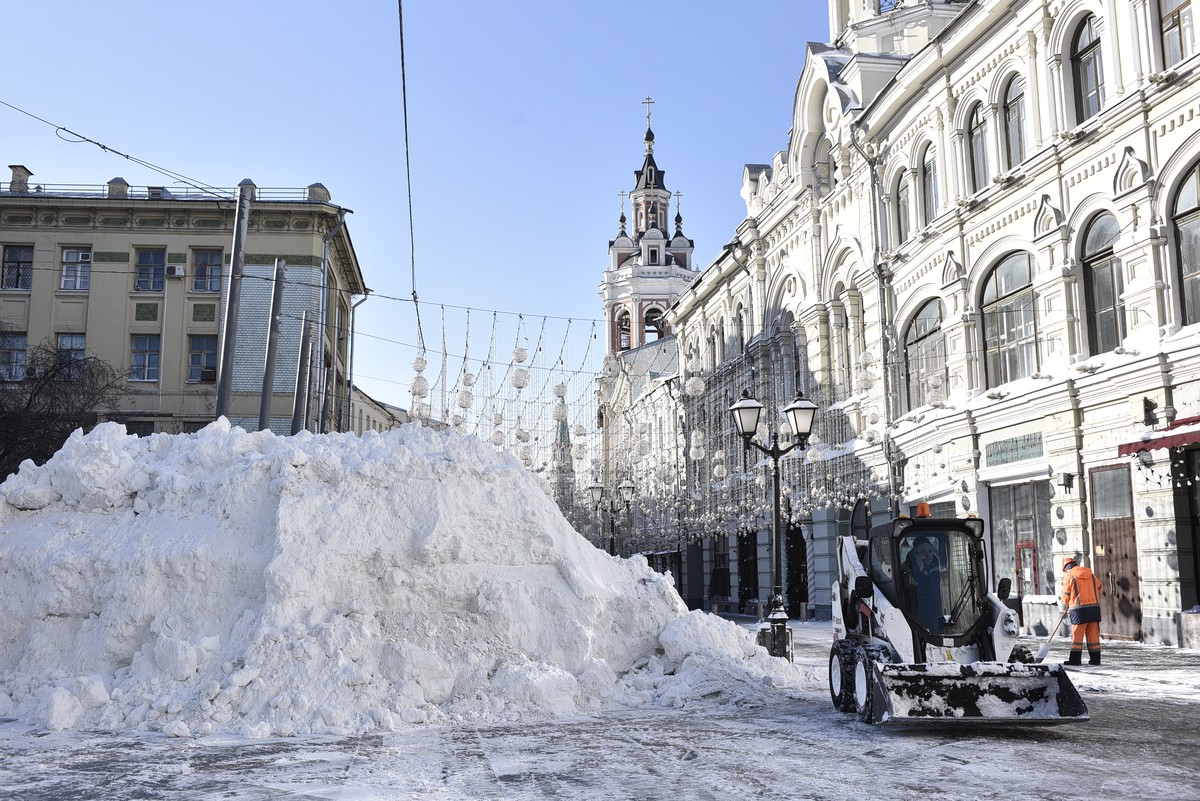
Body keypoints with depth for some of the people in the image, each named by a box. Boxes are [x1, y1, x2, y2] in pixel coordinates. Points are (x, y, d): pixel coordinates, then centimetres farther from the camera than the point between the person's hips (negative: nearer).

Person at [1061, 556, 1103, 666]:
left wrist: (1067, 604, 21)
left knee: (1077, 635, 0)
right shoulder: (1090, 573, 13)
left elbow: (1065, 595, 1)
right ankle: (1095, 659, 11)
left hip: (1079, 610, -5)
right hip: (1094, 607, 5)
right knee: (1093, 635, 9)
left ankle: (1075, 659, 0)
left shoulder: (1068, 576, -3)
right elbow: (1099, 587, 22)